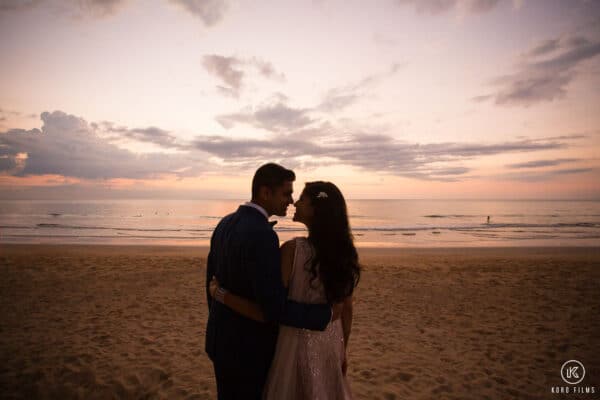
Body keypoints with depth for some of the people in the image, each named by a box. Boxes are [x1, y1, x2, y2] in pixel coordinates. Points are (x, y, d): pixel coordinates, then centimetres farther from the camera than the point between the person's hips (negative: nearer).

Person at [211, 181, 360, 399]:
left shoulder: (293, 250, -24)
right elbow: (346, 309, 2)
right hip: (330, 343, 5)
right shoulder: (343, 251, -7)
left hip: (298, 344, -5)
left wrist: (221, 294, -13)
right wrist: (342, 350, 16)